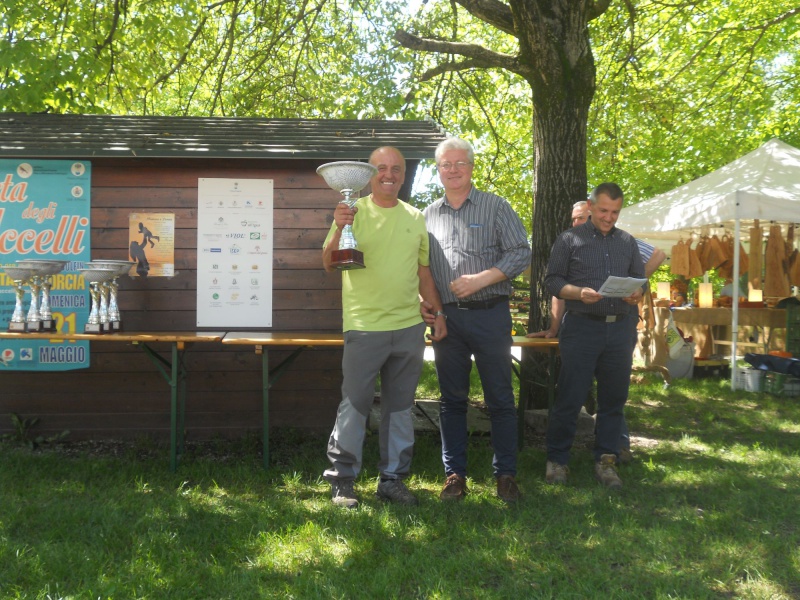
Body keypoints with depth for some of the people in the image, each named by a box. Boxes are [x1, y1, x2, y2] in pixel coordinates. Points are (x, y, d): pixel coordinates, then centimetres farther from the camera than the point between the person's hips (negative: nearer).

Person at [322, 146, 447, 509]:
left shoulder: (416, 218, 11)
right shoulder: (353, 212, -1)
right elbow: (328, 264, -8)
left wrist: (439, 313, 12)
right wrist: (339, 230, -25)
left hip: (409, 327, 4)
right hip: (364, 326, -4)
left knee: (400, 407, 11)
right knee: (354, 405, -1)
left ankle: (393, 479, 22)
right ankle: (342, 480, 12)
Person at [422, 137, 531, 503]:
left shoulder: (495, 207, 2)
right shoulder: (429, 215, 13)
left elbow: (521, 253, -4)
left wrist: (481, 279, -15)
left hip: (489, 314, -3)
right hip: (447, 317, 3)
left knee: (500, 399, 2)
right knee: (452, 399, 8)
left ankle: (506, 474, 12)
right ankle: (454, 474, 17)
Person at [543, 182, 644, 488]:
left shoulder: (628, 242, 16)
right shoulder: (569, 239, 3)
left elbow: (640, 278, 18)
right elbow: (552, 280, -1)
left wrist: (637, 293, -5)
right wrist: (579, 293, -18)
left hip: (621, 328, 4)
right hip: (582, 327, -4)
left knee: (614, 399, 7)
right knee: (570, 397, -2)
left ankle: (606, 460, 18)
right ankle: (556, 460, 10)